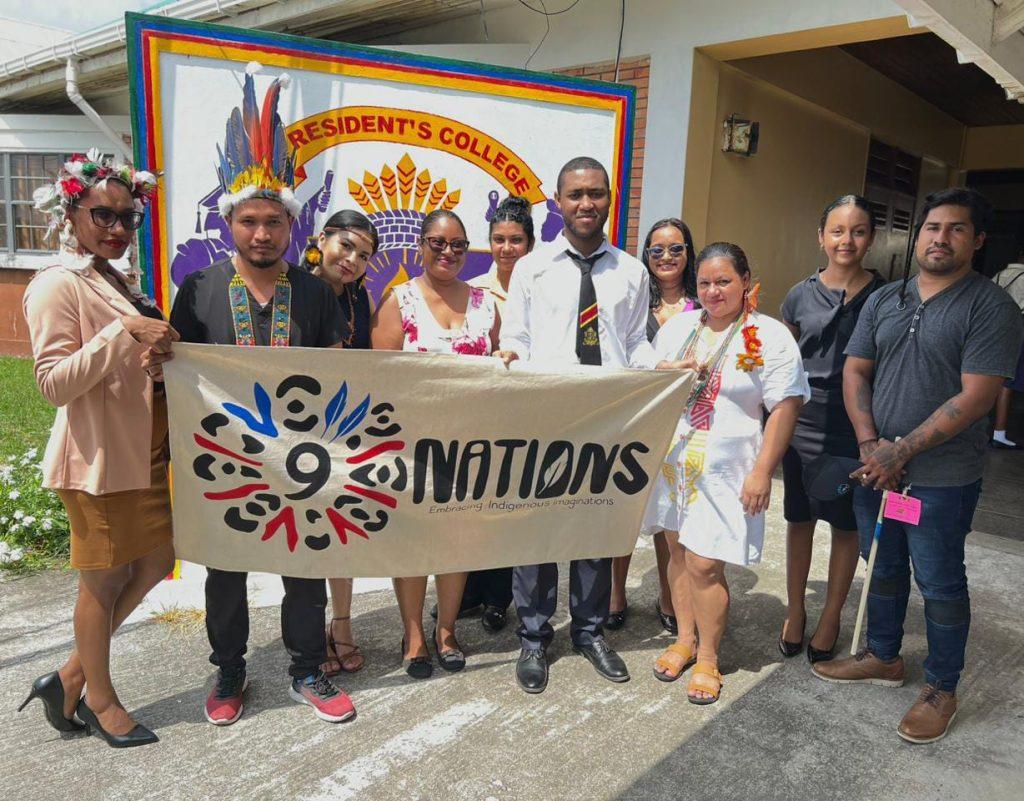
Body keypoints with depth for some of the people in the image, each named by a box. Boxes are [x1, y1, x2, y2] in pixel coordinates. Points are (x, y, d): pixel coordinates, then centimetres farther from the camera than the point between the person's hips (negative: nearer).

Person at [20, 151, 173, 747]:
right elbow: (54, 383, -20)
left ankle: (71, 676, 30)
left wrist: (160, 356, 4)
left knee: (155, 563, 14)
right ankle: (101, 699, 28)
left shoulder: (118, 283, 13)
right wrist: (124, 333, -27)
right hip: (99, 458, -8)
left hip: (143, 452, 9)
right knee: (104, 580, 7)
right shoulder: (57, 286, -12)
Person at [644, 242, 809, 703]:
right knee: (678, 551, 12)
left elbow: (784, 408, -8)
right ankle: (685, 639, 32)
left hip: (726, 471, -4)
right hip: (672, 459, 5)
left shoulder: (770, 337, -5)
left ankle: (707, 657, 17)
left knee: (704, 564, -4)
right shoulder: (677, 328, 9)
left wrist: (762, 473, -13)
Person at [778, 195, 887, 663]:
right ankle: (795, 611, 31)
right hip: (803, 423, 2)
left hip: (856, 427, -1)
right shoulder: (800, 296, 3)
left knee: (847, 526, 10)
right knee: (799, 519, 12)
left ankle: (830, 617, 29)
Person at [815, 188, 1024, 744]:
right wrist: (869, 443, -8)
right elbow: (855, 371, 5)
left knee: (940, 584, 7)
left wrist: (902, 450, -18)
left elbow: (975, 397, -17)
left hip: (941, 479, -5)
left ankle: (941, 689, 26)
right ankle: (883, 657, 38)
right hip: (876, 466, 6)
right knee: (883, 568, 19)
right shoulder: (883, 301, 8)